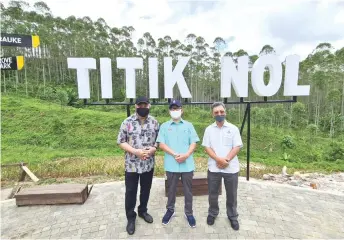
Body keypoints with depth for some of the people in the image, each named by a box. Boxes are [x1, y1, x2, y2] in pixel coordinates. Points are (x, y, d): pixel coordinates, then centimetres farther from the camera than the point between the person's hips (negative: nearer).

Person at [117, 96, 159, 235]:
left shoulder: (154, 122, -1)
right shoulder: (127, 122, -9)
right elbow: (121, 142, -7)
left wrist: (153, 149, -16)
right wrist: (136, 151, -20)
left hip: (149, 164, 3)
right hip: (132, 164, -2)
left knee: (146, 190, 19)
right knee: (131, 192, 10)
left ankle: (143, 211, 42)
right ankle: (131, 218, 30)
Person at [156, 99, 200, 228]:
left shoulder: (188, 125, 6)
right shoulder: (164, 126, 3)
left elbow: (193, 143, 1)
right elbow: (161, 144, -5)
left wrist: (186, 155, -15)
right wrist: (175, 154, -16)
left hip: (187, 164, 1)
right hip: (171, 164, 0)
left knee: (188, 190, 12)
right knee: (171, 189, 16)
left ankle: (189, 213, 30)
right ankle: (170, 210, 37)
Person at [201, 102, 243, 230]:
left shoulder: (233, 128, 0)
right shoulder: (209, 129, 2)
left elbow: (237, 147, -5)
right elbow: (207, 147, -3)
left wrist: (226, 160, -15)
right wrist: (219, 160, -16)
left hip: (231, 168, 0)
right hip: (213, 168, 1)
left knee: (231, 194, 13)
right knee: (213, 193, 14)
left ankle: (232, 216, 34)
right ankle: (212, 213, 36)